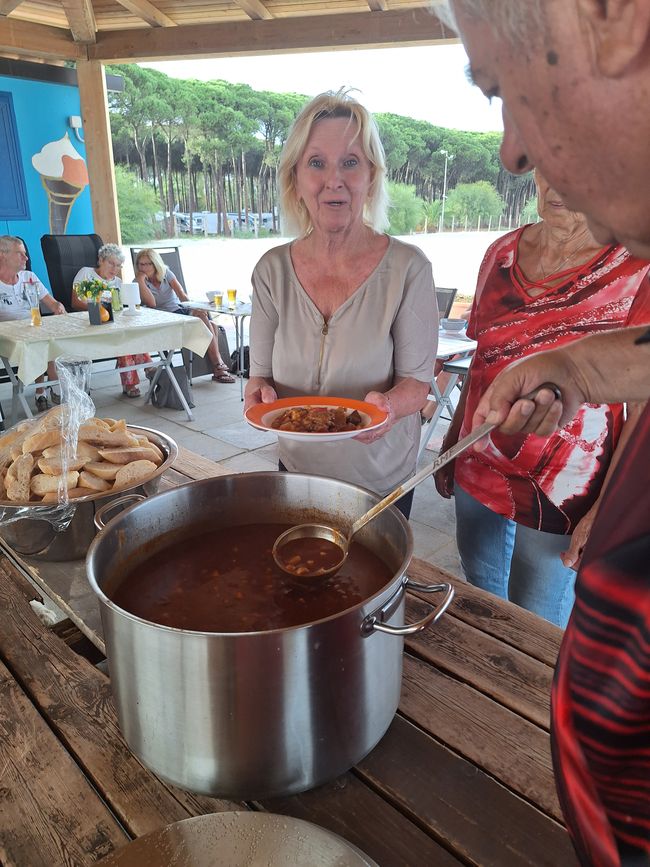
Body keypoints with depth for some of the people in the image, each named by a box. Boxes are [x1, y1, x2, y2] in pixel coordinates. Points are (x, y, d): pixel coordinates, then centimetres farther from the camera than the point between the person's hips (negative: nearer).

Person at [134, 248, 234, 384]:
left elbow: (181, 294, -2)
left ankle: (218, 368, -26)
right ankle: (218, 364, -24)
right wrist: (141, 280, -15)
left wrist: (193, 308, -19)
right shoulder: (138, 283, 1)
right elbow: (151, 304, -17)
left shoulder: (166, 272, 11)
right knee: (203, 319, -28)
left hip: (181, 309, 5)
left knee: (212, 325, -24)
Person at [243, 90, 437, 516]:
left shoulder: (407, 268, -16)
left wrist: (390, 403, -33)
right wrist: (259, 393, -24)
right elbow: (260, 373, -2)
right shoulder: (273, 270, -7)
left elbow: (417, 378, -12)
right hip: (298, 468, 3)